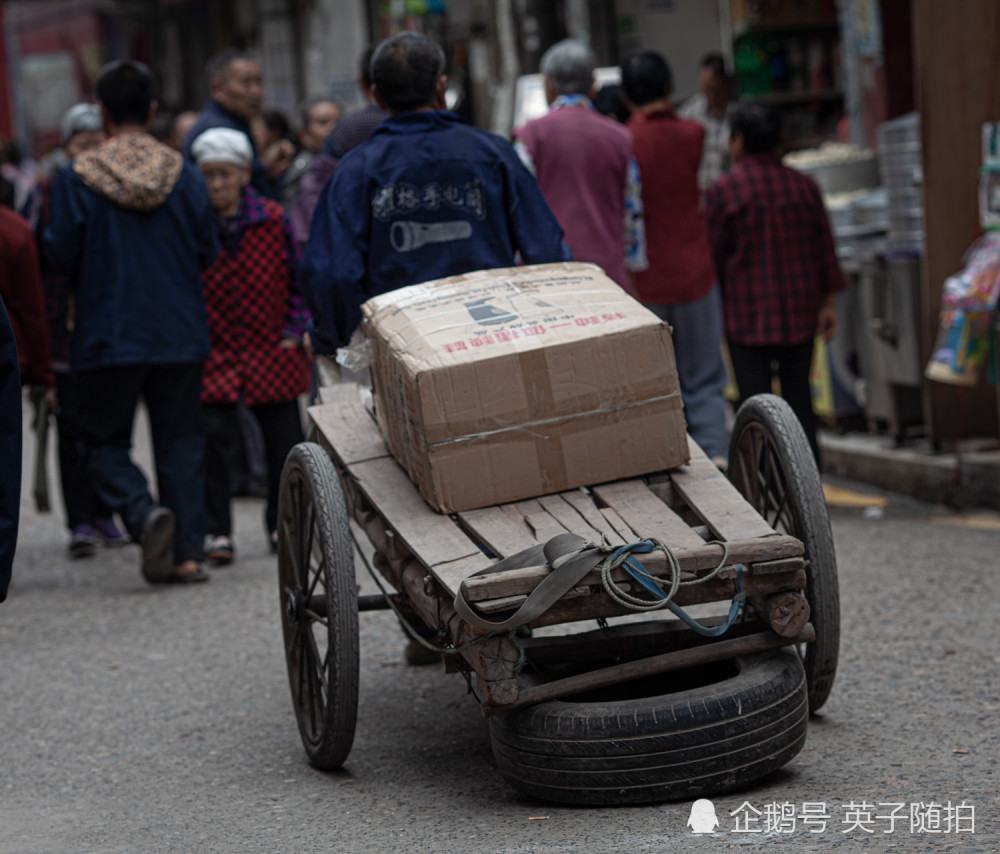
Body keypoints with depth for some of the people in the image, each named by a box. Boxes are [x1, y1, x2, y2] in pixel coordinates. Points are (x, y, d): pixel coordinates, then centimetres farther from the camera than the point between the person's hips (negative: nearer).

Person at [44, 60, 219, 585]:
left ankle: (143, 511, -18)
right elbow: (208, 252, 3)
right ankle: (187, 552, 5)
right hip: (179, 336, 2)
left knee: (104, 442, 9)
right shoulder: (183, 173, -1)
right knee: (180, 442, 10)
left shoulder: (76, 178, -9)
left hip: (108, 339, -2)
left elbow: (61, 256, -8)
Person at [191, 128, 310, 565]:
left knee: (283, 440, 8)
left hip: (271, 352, 2)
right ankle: (217, 532, -1)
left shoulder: (272, 219, -2)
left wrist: (294, 329, 1)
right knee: (213, 438, -11)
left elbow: (297, 277, 8)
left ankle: (282, 523, 27)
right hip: (212, 353, -2)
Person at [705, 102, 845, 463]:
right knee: (798, 396, 12)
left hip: (747, 314, -4)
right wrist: (828, 302, 11)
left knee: (754, 398, 0)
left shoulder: (723, 190, -8)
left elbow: (714, 254, -4)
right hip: (799, 311, 4)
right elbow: (824, 247, 6)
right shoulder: (803, 186, 4)